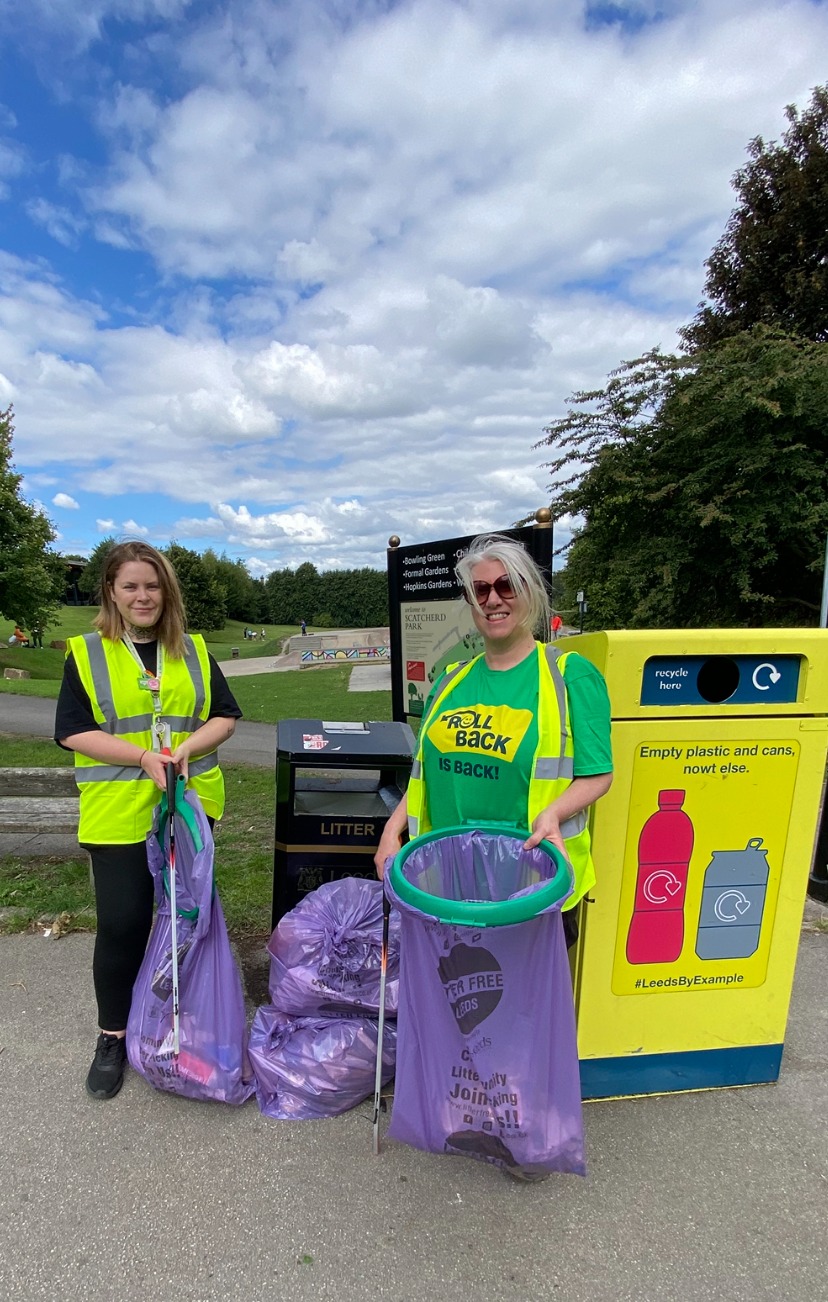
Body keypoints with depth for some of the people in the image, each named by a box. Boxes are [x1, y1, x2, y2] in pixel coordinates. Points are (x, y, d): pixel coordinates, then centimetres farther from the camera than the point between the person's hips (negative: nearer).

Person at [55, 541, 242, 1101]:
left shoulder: (193, 651, 6)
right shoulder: (85, 654, -1)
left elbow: (225, 716, 3)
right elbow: (74, 731, -8)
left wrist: (185, 748, -15)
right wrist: (144, 757, -19)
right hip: (118, 816, -2)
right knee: (122, 924, 2)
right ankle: (113, 1036, 25)